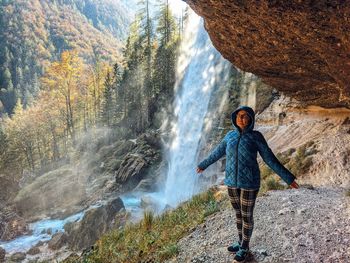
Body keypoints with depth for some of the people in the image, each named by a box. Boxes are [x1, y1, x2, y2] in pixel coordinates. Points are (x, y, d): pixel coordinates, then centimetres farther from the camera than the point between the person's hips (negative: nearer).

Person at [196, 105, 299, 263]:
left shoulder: (256, 136, -9)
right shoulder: (230, 136, 3)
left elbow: (270, 159, -5)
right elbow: (217, 153, 16)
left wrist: (288, 178, -6)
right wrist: (203, 165, 26)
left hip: (249, 182, -5)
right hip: (232, 181, 5)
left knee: (246, 216, 8)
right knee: (238, 214, 19)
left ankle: (244, 247, 29)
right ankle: (242, 242, 39)